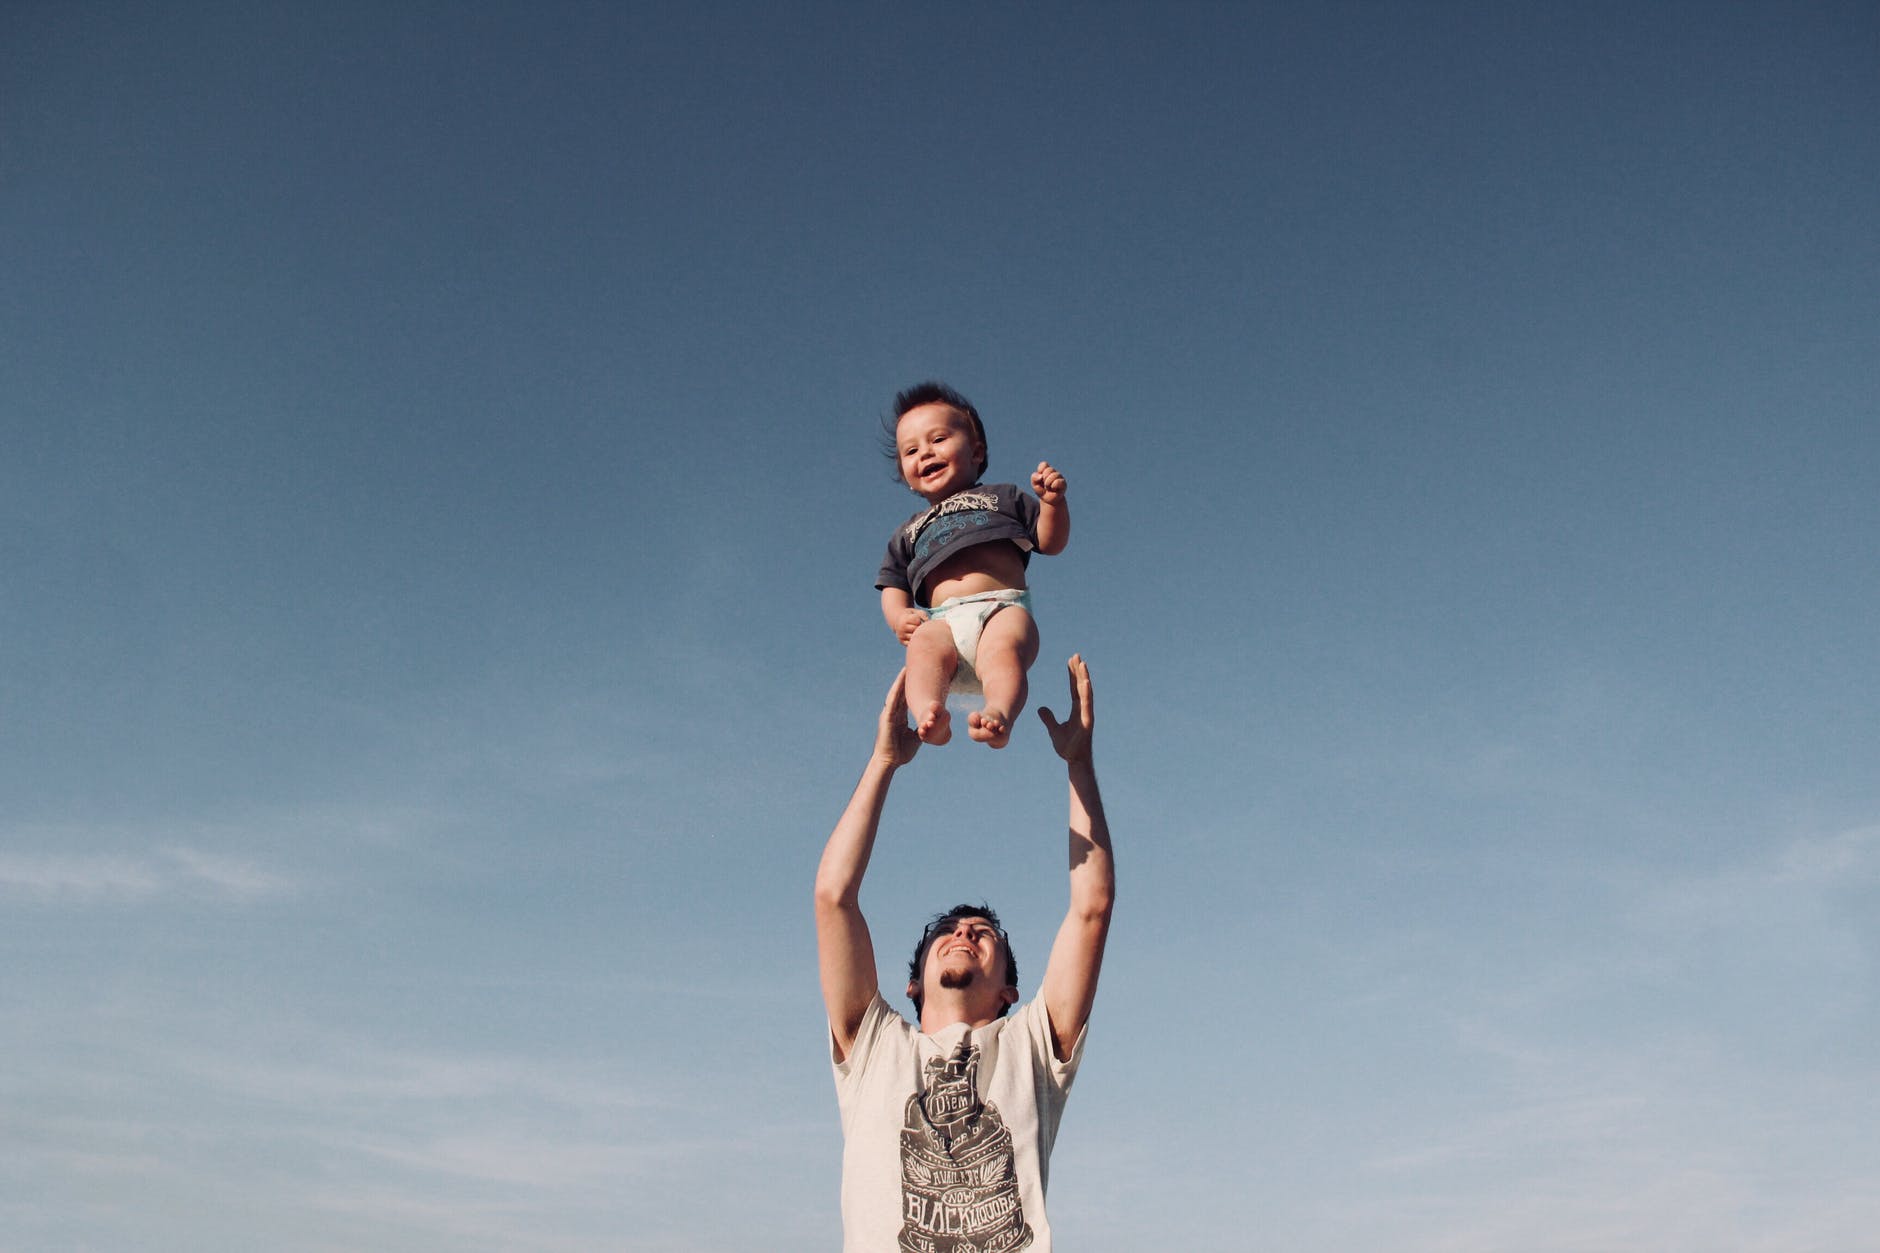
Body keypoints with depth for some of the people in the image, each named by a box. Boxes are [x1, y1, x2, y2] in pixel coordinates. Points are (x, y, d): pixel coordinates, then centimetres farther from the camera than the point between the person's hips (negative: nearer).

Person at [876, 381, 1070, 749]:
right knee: (925, 646, -35)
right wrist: (899, 616, 4)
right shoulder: (908, 532, 35)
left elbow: (1051, 542, 20)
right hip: (942, 620, 1)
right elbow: (893, 586, 27)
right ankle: (929, 714, -59)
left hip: (1003, 608, -1)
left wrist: (1053, 501, 0)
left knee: (1003, 648, -37)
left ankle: (999, 715, -60)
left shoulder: (1002, 497, 29)